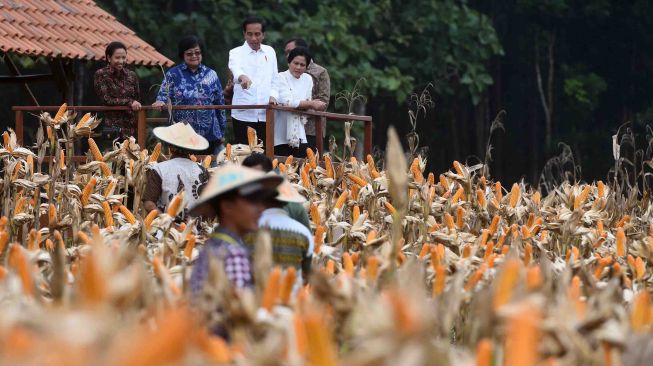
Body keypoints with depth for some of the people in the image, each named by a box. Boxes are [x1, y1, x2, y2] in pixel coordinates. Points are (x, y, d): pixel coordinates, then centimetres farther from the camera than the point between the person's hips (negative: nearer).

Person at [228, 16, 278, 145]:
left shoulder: (270, 52, 12)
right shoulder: (236, 53, -1)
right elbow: (235, 69, -24)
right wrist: (243, 77, -46)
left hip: (265, 115, 3)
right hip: (243, 115, -3)